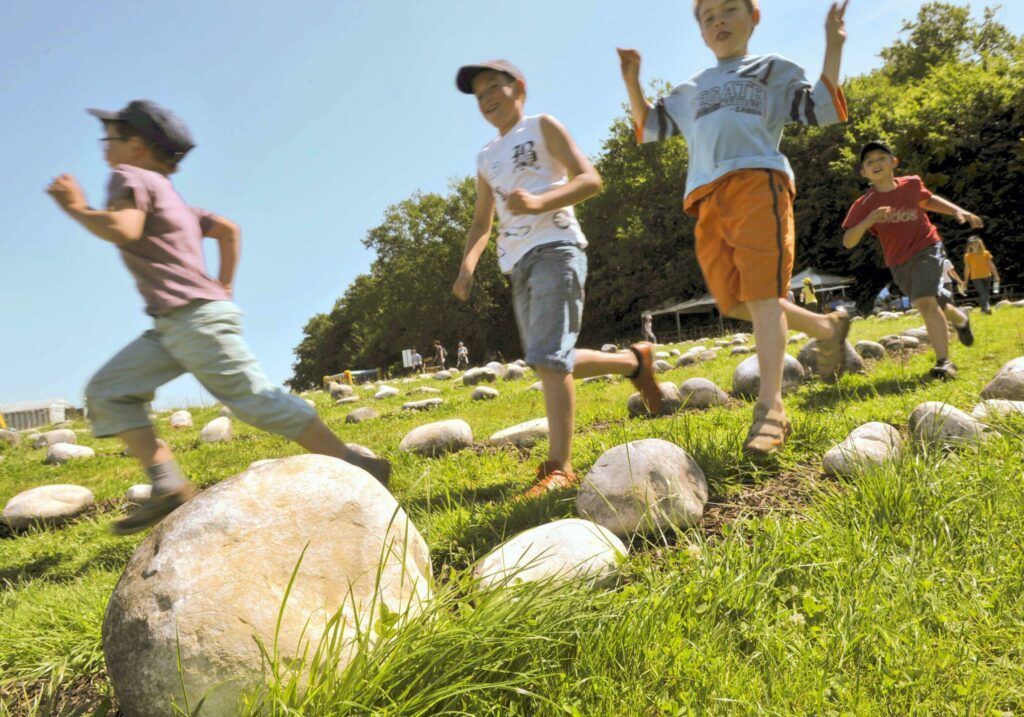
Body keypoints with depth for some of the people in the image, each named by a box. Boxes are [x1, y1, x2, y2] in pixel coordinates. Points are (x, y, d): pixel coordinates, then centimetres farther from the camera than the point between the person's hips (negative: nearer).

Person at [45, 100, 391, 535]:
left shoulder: (130, 177, -3)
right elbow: (228, 229, 26)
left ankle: (354, 467, -5)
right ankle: (168, 487, -4)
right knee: (107, 392, 7)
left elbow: (122, 229, -22)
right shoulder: (170, 197, 23)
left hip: (197, 319, -10)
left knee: (257, 399, -10)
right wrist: (223, 287, 25)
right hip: (171, 325, 10)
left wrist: (76, 208, -5)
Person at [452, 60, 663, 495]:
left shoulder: (542, 127, 7)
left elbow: (590, 180, -5)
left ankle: (560, 467, -18)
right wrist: (468, 264, 3)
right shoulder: (486, 158, 24)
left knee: (548, 358, -20)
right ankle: (635, 361, 25)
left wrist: (539, 202, -23)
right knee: (549, 361, 7)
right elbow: (482, 222, 23)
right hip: (518, 263, 8)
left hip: (555, 249, -8)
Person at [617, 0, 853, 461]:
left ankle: (770, 408, -22)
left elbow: (823, 109, 13)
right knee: (735, 301, -3)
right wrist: (632, 81, 22)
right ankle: (826, 328, 18)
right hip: (708, 198, 5)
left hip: (757, 181, -5)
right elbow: (648, 126, 34)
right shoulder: (691, 90, 32)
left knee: (761, 294, -18)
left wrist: (833, 45, 5)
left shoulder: (772, 69, 21)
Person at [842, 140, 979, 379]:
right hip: (898, 263, 2)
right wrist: (868, 221, -33)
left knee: (925, 301, -21)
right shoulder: (865, 204, -10)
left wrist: (958, 211, 12)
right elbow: (848, 242, -18)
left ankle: (944, 361, -15)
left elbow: (927, 200, 21)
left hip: (926, 248, -2)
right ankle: (960, 319, 52)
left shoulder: (912, 184, -4)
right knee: (934, 305, 16)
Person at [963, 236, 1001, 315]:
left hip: (987, 276, 3)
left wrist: (996, 276, 1)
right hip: (976, 278, -3)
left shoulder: (985, 253, 3)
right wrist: (966, 280, 3)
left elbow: (991, 265, 4)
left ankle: (984, 308, 17)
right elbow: (967, 268, 2)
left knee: (986, 294, 8)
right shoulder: (968, 256, -2)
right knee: (982, 293, -17)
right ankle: (986, 307, -27)